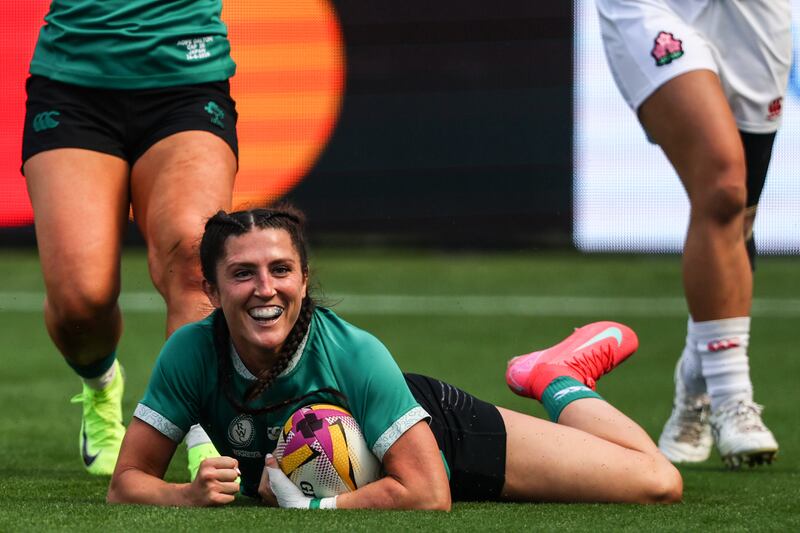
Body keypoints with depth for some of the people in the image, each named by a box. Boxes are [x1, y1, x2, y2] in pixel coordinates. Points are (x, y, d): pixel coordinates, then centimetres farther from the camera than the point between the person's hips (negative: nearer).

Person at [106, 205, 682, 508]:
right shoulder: (192, 353, -31)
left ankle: (560, 382, 21)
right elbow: (128, 481, -23)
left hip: (438, 431, -4)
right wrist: (191, 494, -43)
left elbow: (429, 494, -40)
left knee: (658, 485, -9)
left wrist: (311, 505, -41)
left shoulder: (354, 353, -39)